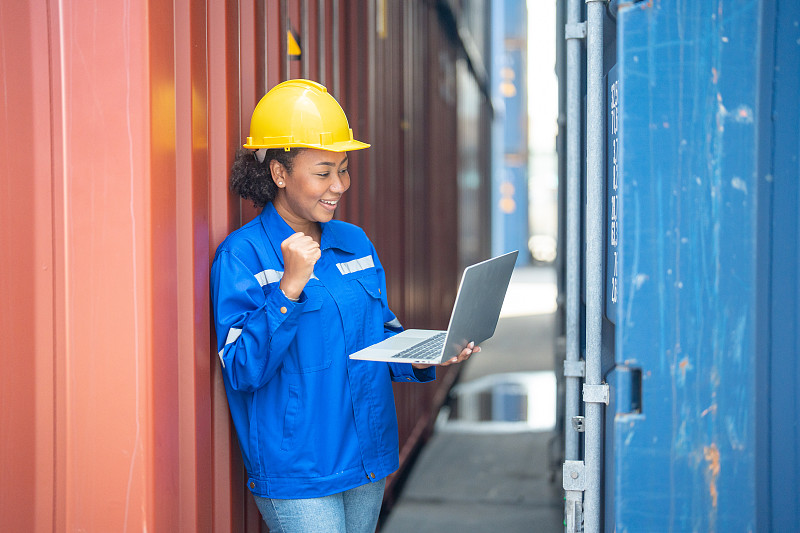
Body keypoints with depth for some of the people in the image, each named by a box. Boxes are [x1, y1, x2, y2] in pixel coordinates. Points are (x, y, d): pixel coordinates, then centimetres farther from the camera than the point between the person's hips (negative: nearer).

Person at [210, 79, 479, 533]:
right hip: (295, 472, -6)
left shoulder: (355, 242, 9)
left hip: (368, 460, 7)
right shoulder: (243, 255, -11)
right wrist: (290, 286, -25)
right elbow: (242, 371, -18)